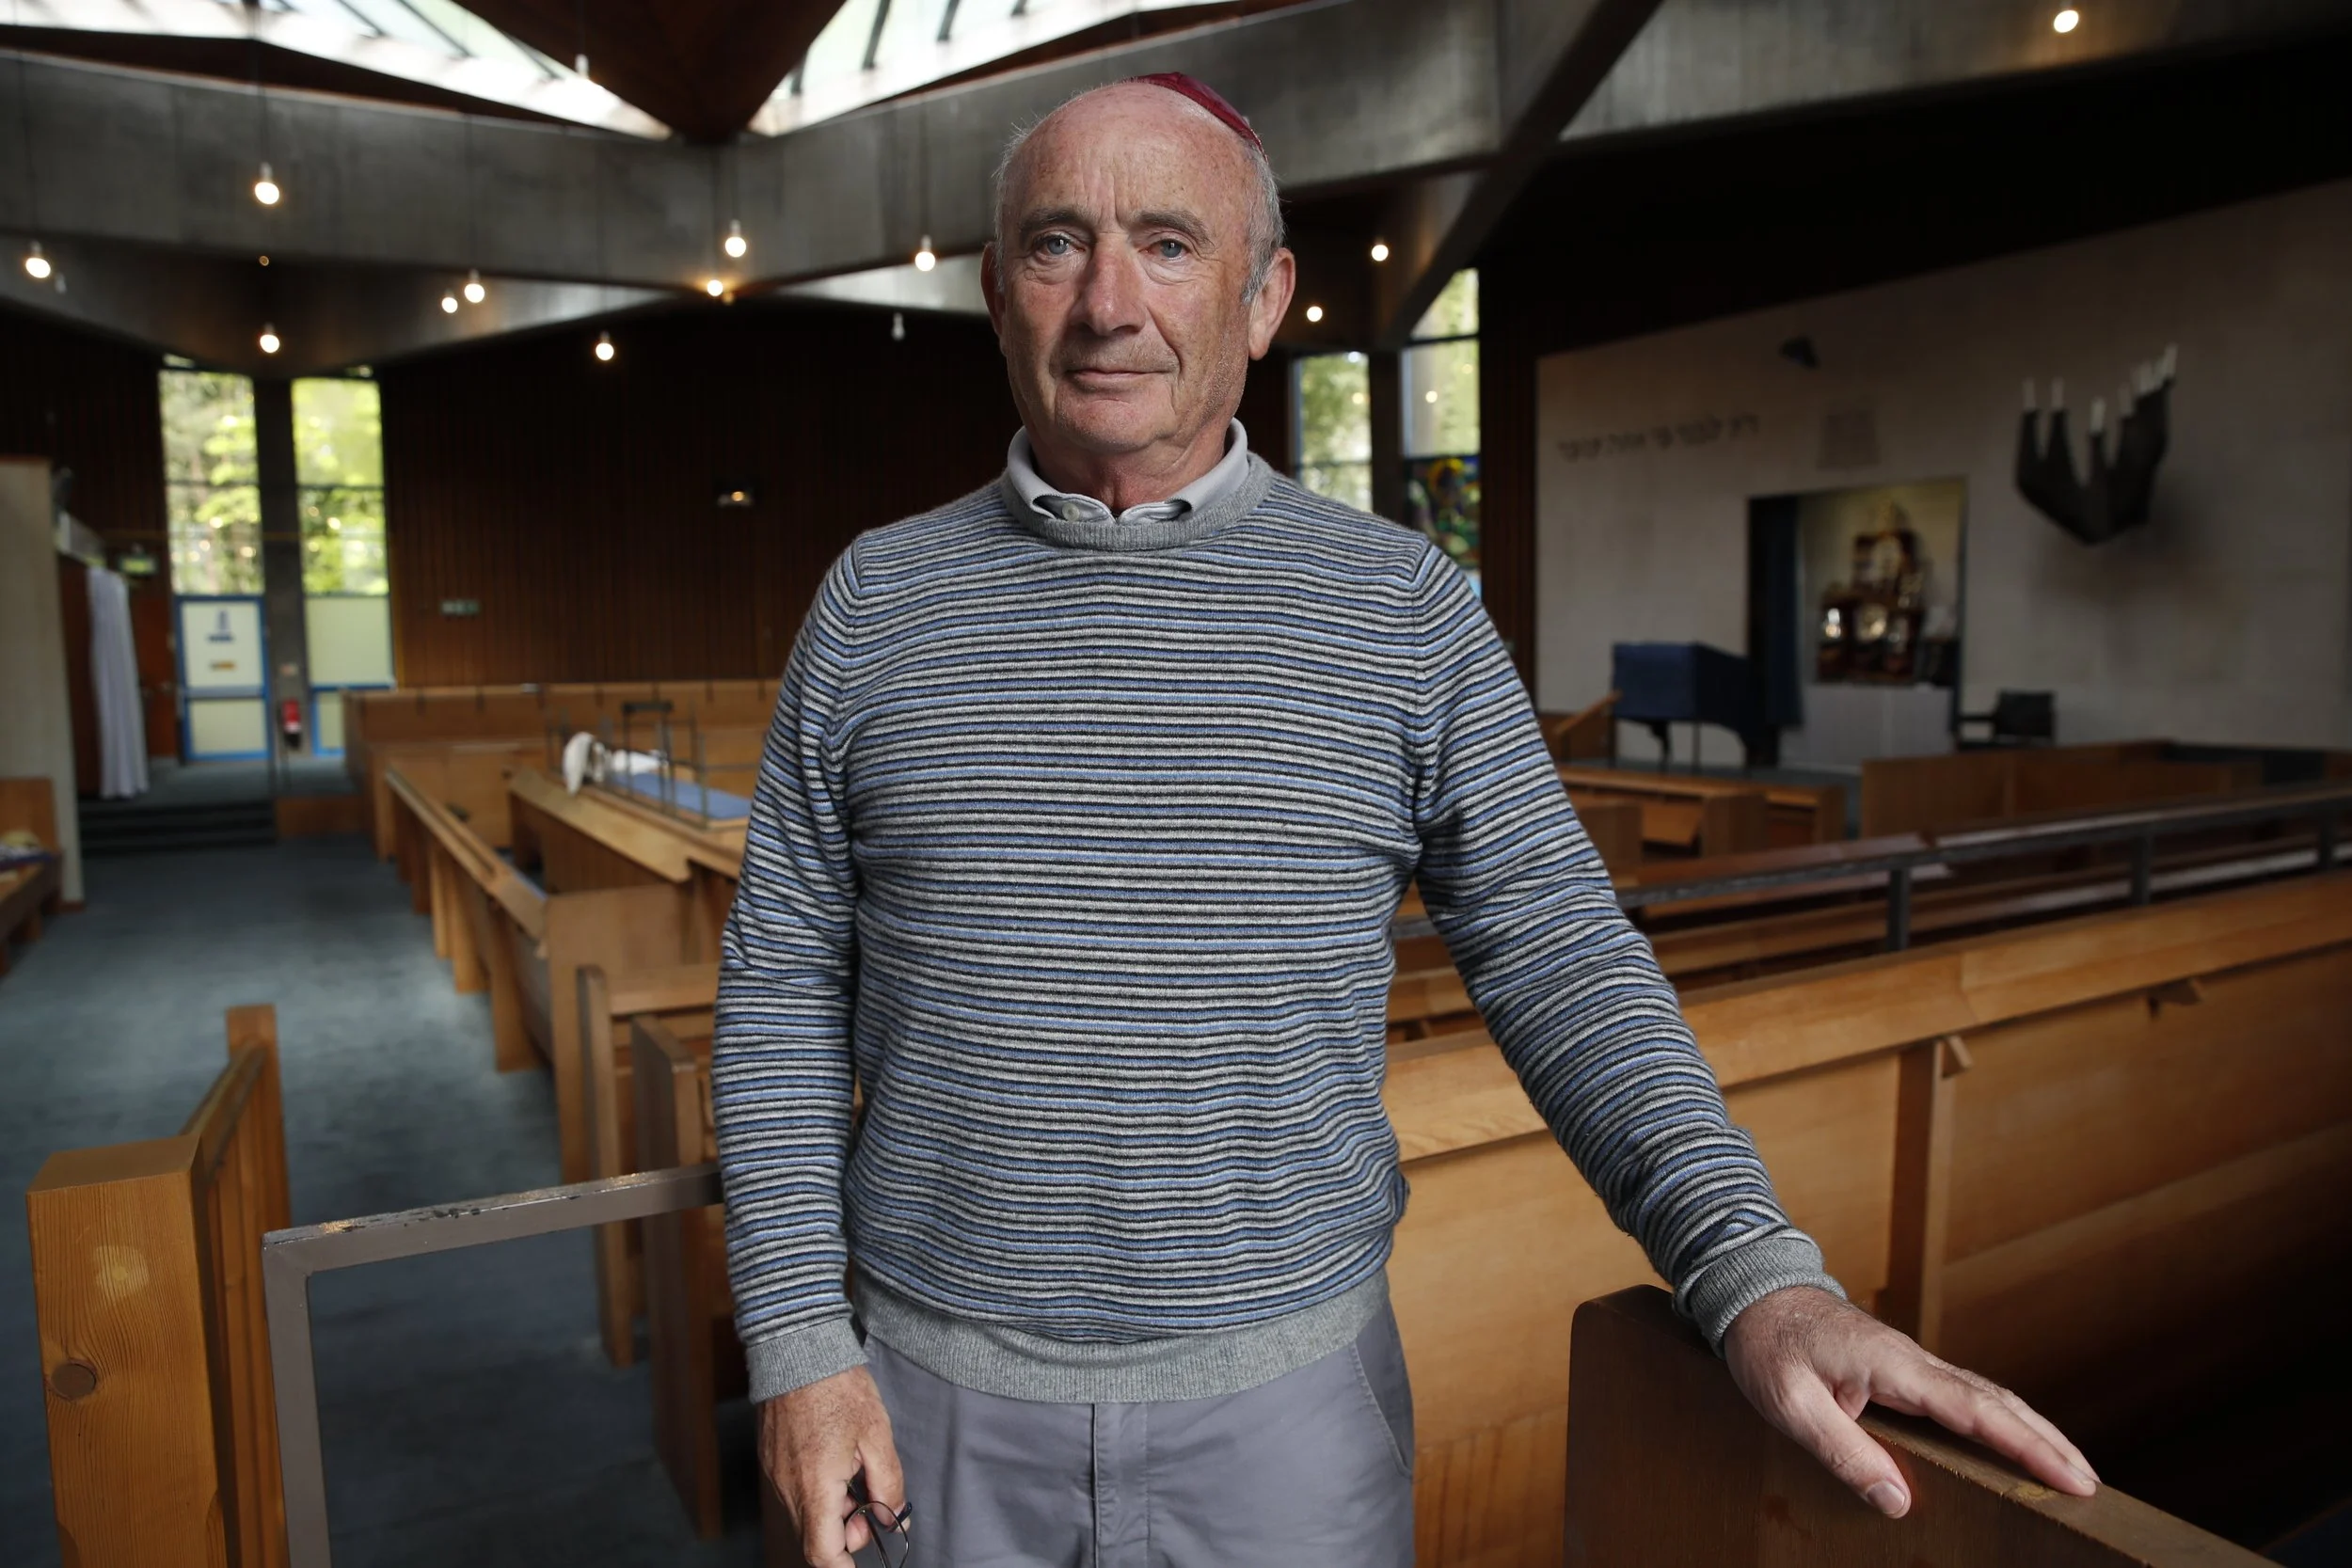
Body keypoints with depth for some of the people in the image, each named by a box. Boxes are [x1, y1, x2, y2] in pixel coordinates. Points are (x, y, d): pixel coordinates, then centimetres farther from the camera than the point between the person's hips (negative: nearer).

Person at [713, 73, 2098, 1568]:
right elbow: (786, 982, 0)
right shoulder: (876, 603, -2)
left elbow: (1557, 954, -6)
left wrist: (1761, 1275, -18)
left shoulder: (1406, 608, -5)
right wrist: (799, 1341, -5)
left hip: (1286, 1389, 0)